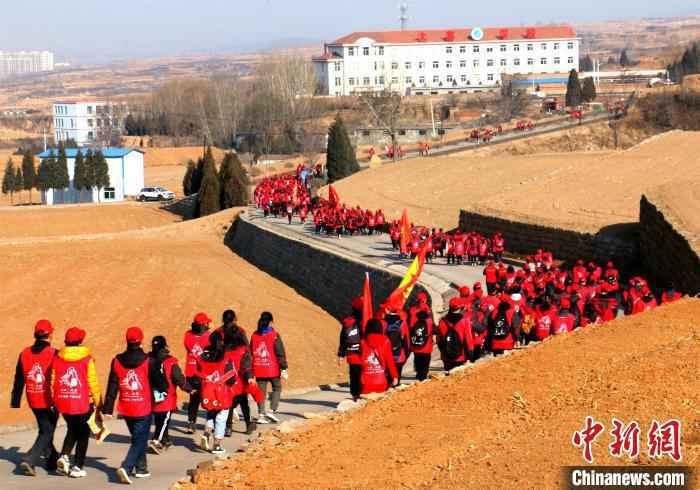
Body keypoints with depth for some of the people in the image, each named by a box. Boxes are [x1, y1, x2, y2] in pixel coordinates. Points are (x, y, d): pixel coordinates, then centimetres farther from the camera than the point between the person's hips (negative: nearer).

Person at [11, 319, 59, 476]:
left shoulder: (25, 354, 2)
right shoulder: (53, 354, -14)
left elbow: (19, 380, 8)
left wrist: (15, 401, 16)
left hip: (33, 401, 6)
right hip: (49, 402, -6)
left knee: (45, 429, 21)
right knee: (47, 432, 2)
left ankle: (52, 459, 31)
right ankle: (30, 460, -13)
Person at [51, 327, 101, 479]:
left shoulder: (57, 359, -1)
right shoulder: (87, 359, -10)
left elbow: (53, 381, 3)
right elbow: (93, 382, -9)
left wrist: (54, 401, 14)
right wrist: (98, 402, 2)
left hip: (63, 403, 4)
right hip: (83, 403, -3)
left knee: (72, 430, 24)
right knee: (83, 434, 12)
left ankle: (64, 456, 5)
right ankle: (77, 467, 10)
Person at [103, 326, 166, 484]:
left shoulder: (117, 361, -1)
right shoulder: (149, 361, -12)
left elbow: (112, 387, 1)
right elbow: (161, 384, -4)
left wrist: (107, 409, 5)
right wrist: (165, 387, 20)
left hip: (125, 409, 4)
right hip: (143, 409, -4)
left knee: (139, 437, 22)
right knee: (139, 440, -1)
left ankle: (141, 468, 29)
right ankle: (126, 467, -19)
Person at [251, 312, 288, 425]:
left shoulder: (254, 336, 5)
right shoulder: (274, 335, -9)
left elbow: (250, 353, 12)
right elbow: (280, 353, -11)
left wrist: (251, 369, 20)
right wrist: (284, 368, -7)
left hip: (258, 369, 4)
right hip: (272, 369, -4)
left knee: (261, 391, 9)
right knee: (277, 388, 11)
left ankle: (261, 415, 7)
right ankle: (272, 411, -2)